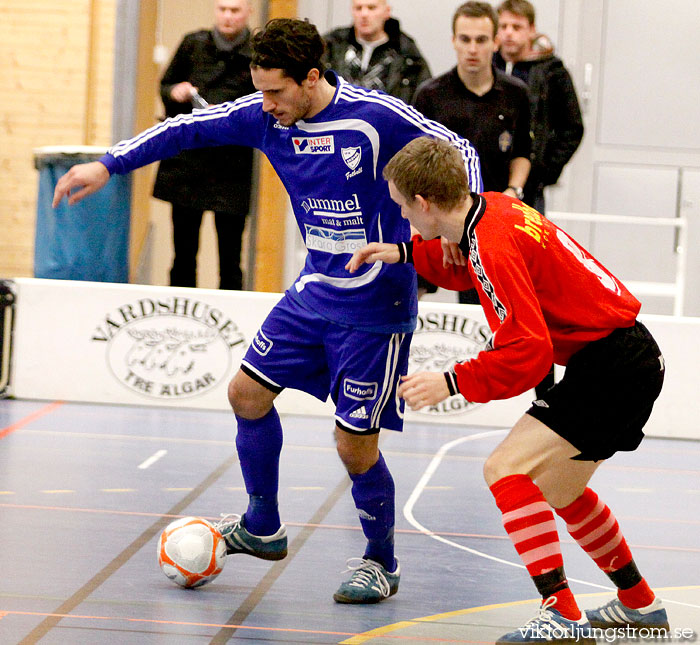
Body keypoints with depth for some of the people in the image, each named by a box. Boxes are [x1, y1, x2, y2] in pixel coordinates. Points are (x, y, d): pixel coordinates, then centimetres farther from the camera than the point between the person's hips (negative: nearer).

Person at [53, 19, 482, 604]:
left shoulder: (376, 117, -21)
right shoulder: (266, 117, -4)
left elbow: (459, 153, -11)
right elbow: (191, 129, 4)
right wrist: (109, 165, 2)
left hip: (375, 309, -7)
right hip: (314, 292, 7)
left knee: (354, 444, -5)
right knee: (248, 393, 9)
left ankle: (382, 564, 18)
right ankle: (263, 528, 29)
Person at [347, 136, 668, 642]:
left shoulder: (493, 246, -23)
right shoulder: (493, 208, 4)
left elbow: (528, 352, -26)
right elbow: (473, 269, 29)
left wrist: (454, 383, -20)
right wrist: (405, 253, 22)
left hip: (613, 367, -10)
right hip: (631, 356, 10)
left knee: (506, 469, -16)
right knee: (557, 489, 25)